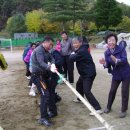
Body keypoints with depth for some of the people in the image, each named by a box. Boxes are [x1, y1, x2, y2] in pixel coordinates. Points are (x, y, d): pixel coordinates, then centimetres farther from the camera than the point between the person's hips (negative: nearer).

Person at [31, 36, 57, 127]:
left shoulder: (46, 51, 12)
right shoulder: (39, 50, -20)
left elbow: (51, 58, 3)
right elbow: (41, 63, -34)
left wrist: (53, 64, -21)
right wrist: (50, 68, -51)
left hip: (44, 74, 10)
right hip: (38, 75, -10)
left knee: (50, 92, 17)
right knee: (45, 94, -17)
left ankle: (53, 111, 32)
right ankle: (43, 118, -12)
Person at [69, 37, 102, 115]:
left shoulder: (82, 51, -24)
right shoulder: (81, 50, 11)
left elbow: (72, 58, -20)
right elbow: (75, 57, 13)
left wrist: (73, 54, 0)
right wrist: (74, 54, -6)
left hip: (89, 73, -11)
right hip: (84, 73, 11)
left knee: (87, 91, -16)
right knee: (79, 84, 30)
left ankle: (98, 109, -16)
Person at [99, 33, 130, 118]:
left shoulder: (121, 49, -18)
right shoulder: (107, 53, -6)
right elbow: (108, 65, -3)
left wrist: (116, 60, -48)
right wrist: (105, 63, -26)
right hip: (116, 75, 4)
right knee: (112, 91, 10)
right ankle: (108, 107, 29)